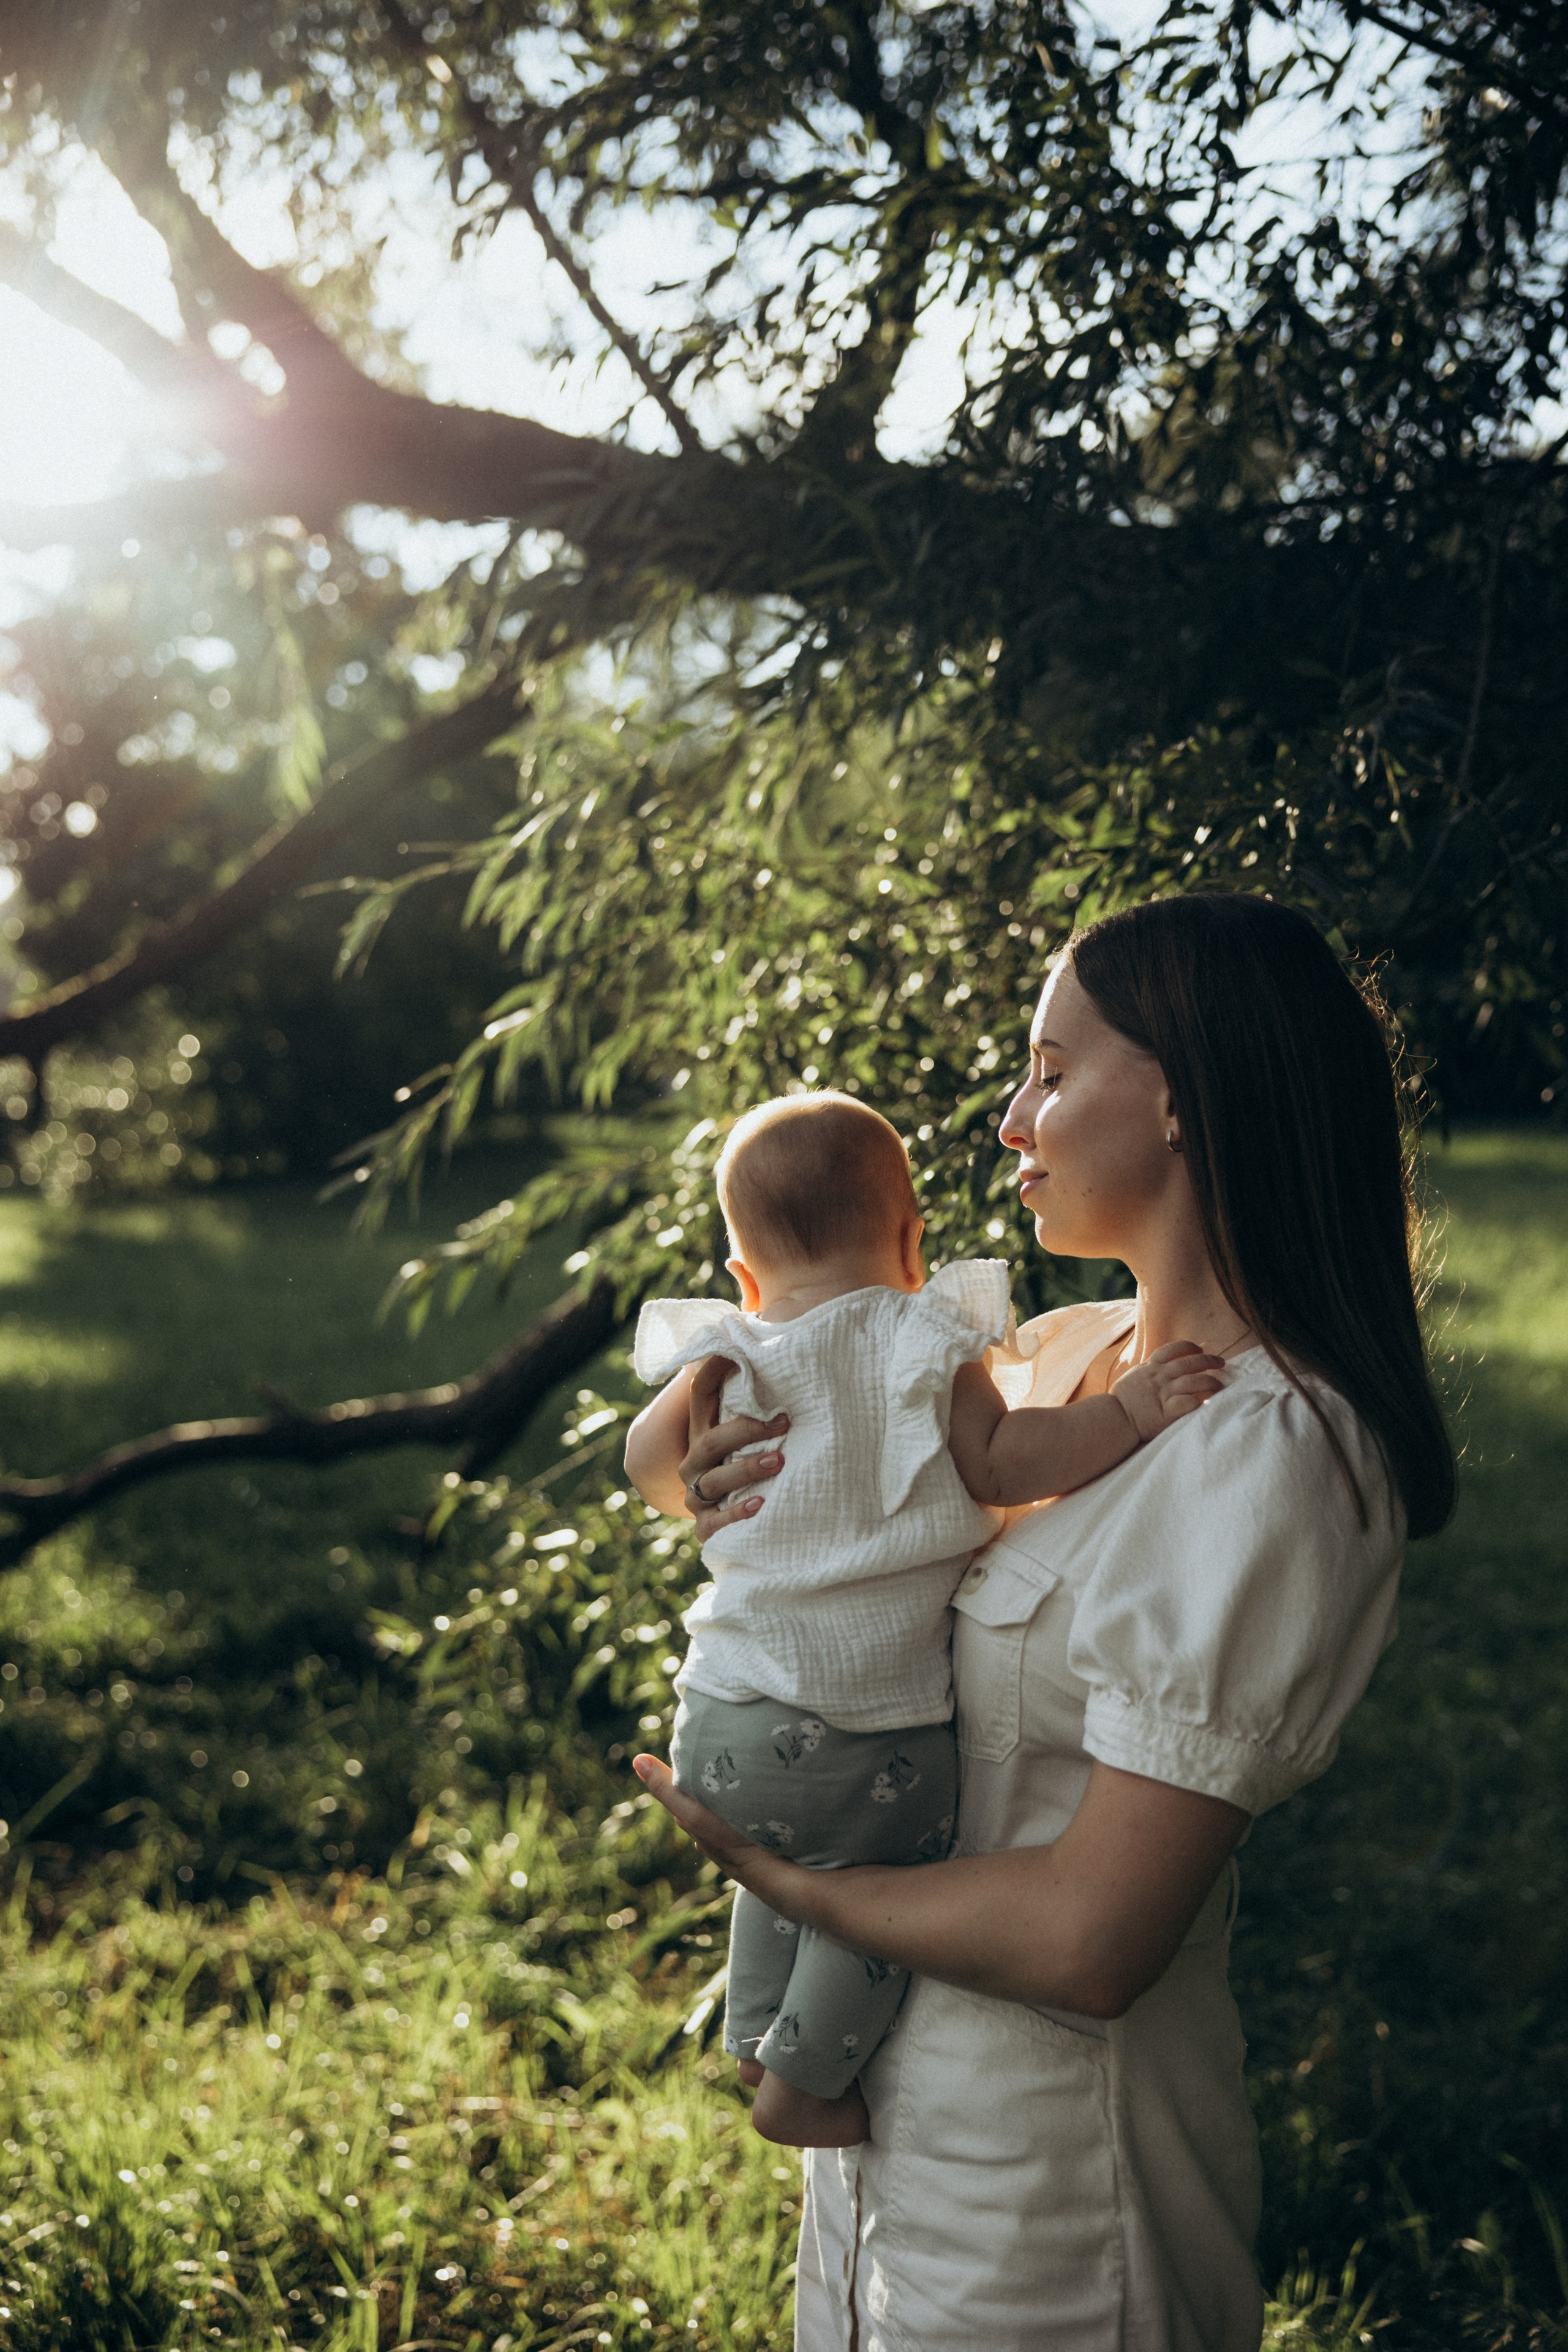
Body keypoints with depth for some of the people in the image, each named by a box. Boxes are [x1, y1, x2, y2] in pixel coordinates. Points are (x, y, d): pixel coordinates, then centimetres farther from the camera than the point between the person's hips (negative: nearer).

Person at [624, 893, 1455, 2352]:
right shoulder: (1065, 1353, 0)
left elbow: (1088, 1941, -27)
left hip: (1036, 2151, -7)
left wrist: (785, 1882, -14)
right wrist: (736, 1488, -10)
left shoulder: (1264, 1465, -25)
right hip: (900, 2064, 7)